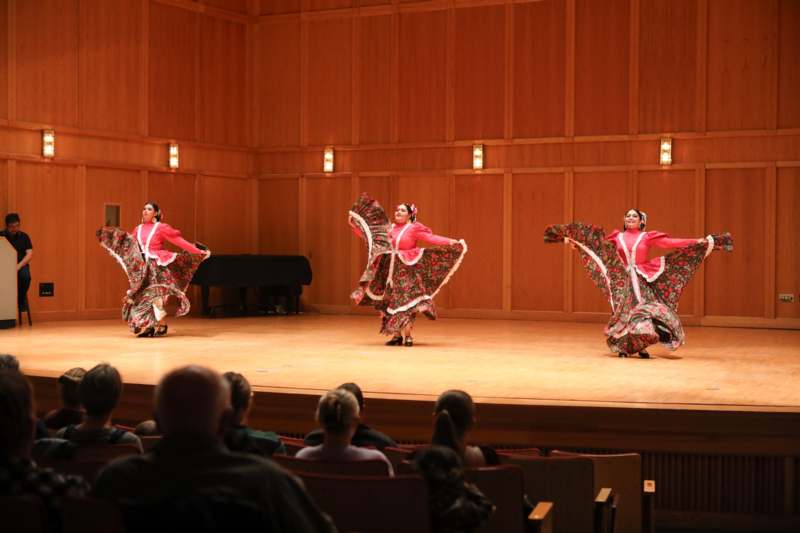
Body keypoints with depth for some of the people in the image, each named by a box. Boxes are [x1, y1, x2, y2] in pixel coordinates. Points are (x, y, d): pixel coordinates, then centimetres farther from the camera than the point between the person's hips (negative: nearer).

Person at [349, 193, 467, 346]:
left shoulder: (414, 228, -6)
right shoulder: (388, 228, 10)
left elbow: (431, 238, -14)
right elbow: (369, 235, 19)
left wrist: (450, 242, -26)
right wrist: (355, 223, 21)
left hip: (407, 271, -5)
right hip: (390, 271, 5)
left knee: (407, 302, -9)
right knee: (390, 303, 5)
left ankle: (407, 335, -2)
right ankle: (396, 335, 13)